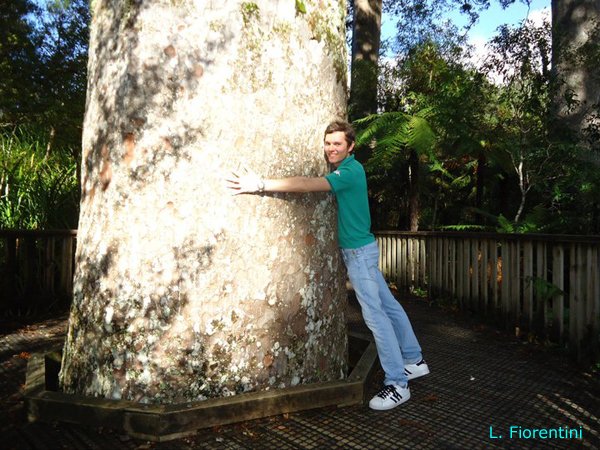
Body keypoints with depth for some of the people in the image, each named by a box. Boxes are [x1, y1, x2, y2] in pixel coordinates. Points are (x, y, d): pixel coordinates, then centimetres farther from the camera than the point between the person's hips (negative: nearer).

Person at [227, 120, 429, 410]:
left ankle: (397, 384, 3)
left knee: (374, 314, -6)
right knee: (388, 305, 16)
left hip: (359, 251, -10)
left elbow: (307, 185, -31)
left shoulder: (350, 171, -20)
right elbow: (309, 185, 11)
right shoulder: (345, 169, 12)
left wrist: (260, 185, -33)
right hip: (358, 249, 10)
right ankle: (414, 361, 29)